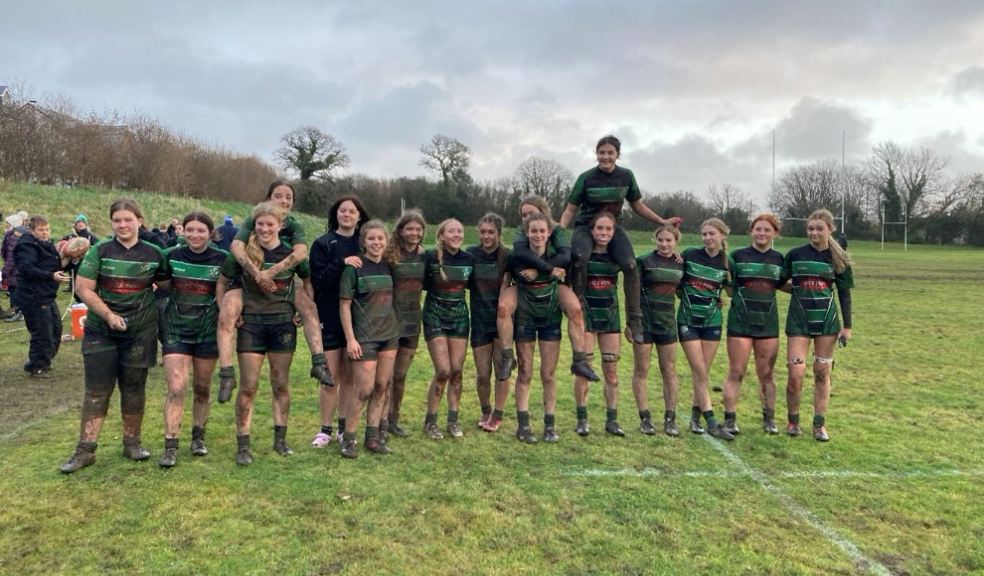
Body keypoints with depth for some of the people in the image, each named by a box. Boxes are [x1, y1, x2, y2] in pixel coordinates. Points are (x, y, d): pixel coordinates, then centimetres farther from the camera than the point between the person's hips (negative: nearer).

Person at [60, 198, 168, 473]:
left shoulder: (154, 253, 0)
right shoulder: (100, 251, -3)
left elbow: (166, 283, 16)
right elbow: (83, 289, -7)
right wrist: (109, 315, -16)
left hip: (140, 332, 1)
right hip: (101, 331, -1)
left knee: (133, 388, 9)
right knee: (96, 390, 3)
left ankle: (132, 442, 22)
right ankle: (85, 449, 10)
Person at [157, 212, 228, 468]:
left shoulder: (222, 259, -5)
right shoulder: (171, 256, -2)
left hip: (207, 331, 0)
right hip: (175, 330, 0)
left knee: (202, 388, 12)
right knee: (176, 389, -10)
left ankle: (198, 437, 29)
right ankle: (170, 446, -1)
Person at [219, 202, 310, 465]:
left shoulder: (292, 254, -1)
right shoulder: (243, 252, -5)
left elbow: (309, 281, 14)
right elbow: (222, 283, 4)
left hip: (283, 325, 2)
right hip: (251, 325, -1)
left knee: (281, 384, 9)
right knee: (248, 386, -1)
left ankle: (280, 439, 22)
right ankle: (243, 445, 10)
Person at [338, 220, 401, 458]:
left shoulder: (388, 267, 8)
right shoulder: (354, 268, -8)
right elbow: (344, 305, -9)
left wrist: (397, 327, 13)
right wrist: (350, 338, -13)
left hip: (390, 335, 6)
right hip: (365, 337, -6)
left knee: (382, 387, 8)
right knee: (364, 390, -5)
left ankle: (373, 436, 19)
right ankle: (348, 438, 10)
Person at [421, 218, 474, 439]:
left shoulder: (468, 259, 0)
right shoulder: (430, 257, -12)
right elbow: (422, 284, -6)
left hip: (459, 316, 4)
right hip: (435, 316, -4)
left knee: (457, 371, 4)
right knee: (443, 371, -9)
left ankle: (453, 420, 18)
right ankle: (430, 421, 9)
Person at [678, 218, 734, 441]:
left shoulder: (727, 262, 0)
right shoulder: (689, 255, -5)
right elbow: (676, 281, 6)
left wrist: (720, 300, -2)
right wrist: (686, 297, -3)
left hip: (712, 322, 2)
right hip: (688, 320, -2)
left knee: (703, 373, 5)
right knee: (699, 372, -5)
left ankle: (695, 416, 19)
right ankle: (711, 422, -1)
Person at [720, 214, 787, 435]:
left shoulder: (779, 259, 7)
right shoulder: (737, 256, -2)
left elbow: (780, 284, 17)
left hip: (768, 323, 3)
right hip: (740, 322, -3)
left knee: (766, 374, 9)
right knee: (736, 373, 0)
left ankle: (769, 419, 22)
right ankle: (730, 419, 8)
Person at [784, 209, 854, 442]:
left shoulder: (839, 258, 3)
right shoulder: (795, 254, -1)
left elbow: (844, 294, 6)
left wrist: (847, 326, 4)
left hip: (827, 320, 1)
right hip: (798, 320, -1)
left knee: (822, 373, 6)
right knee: (796, 373, -6)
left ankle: (820, 424, 17)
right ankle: (793, 420, 13)